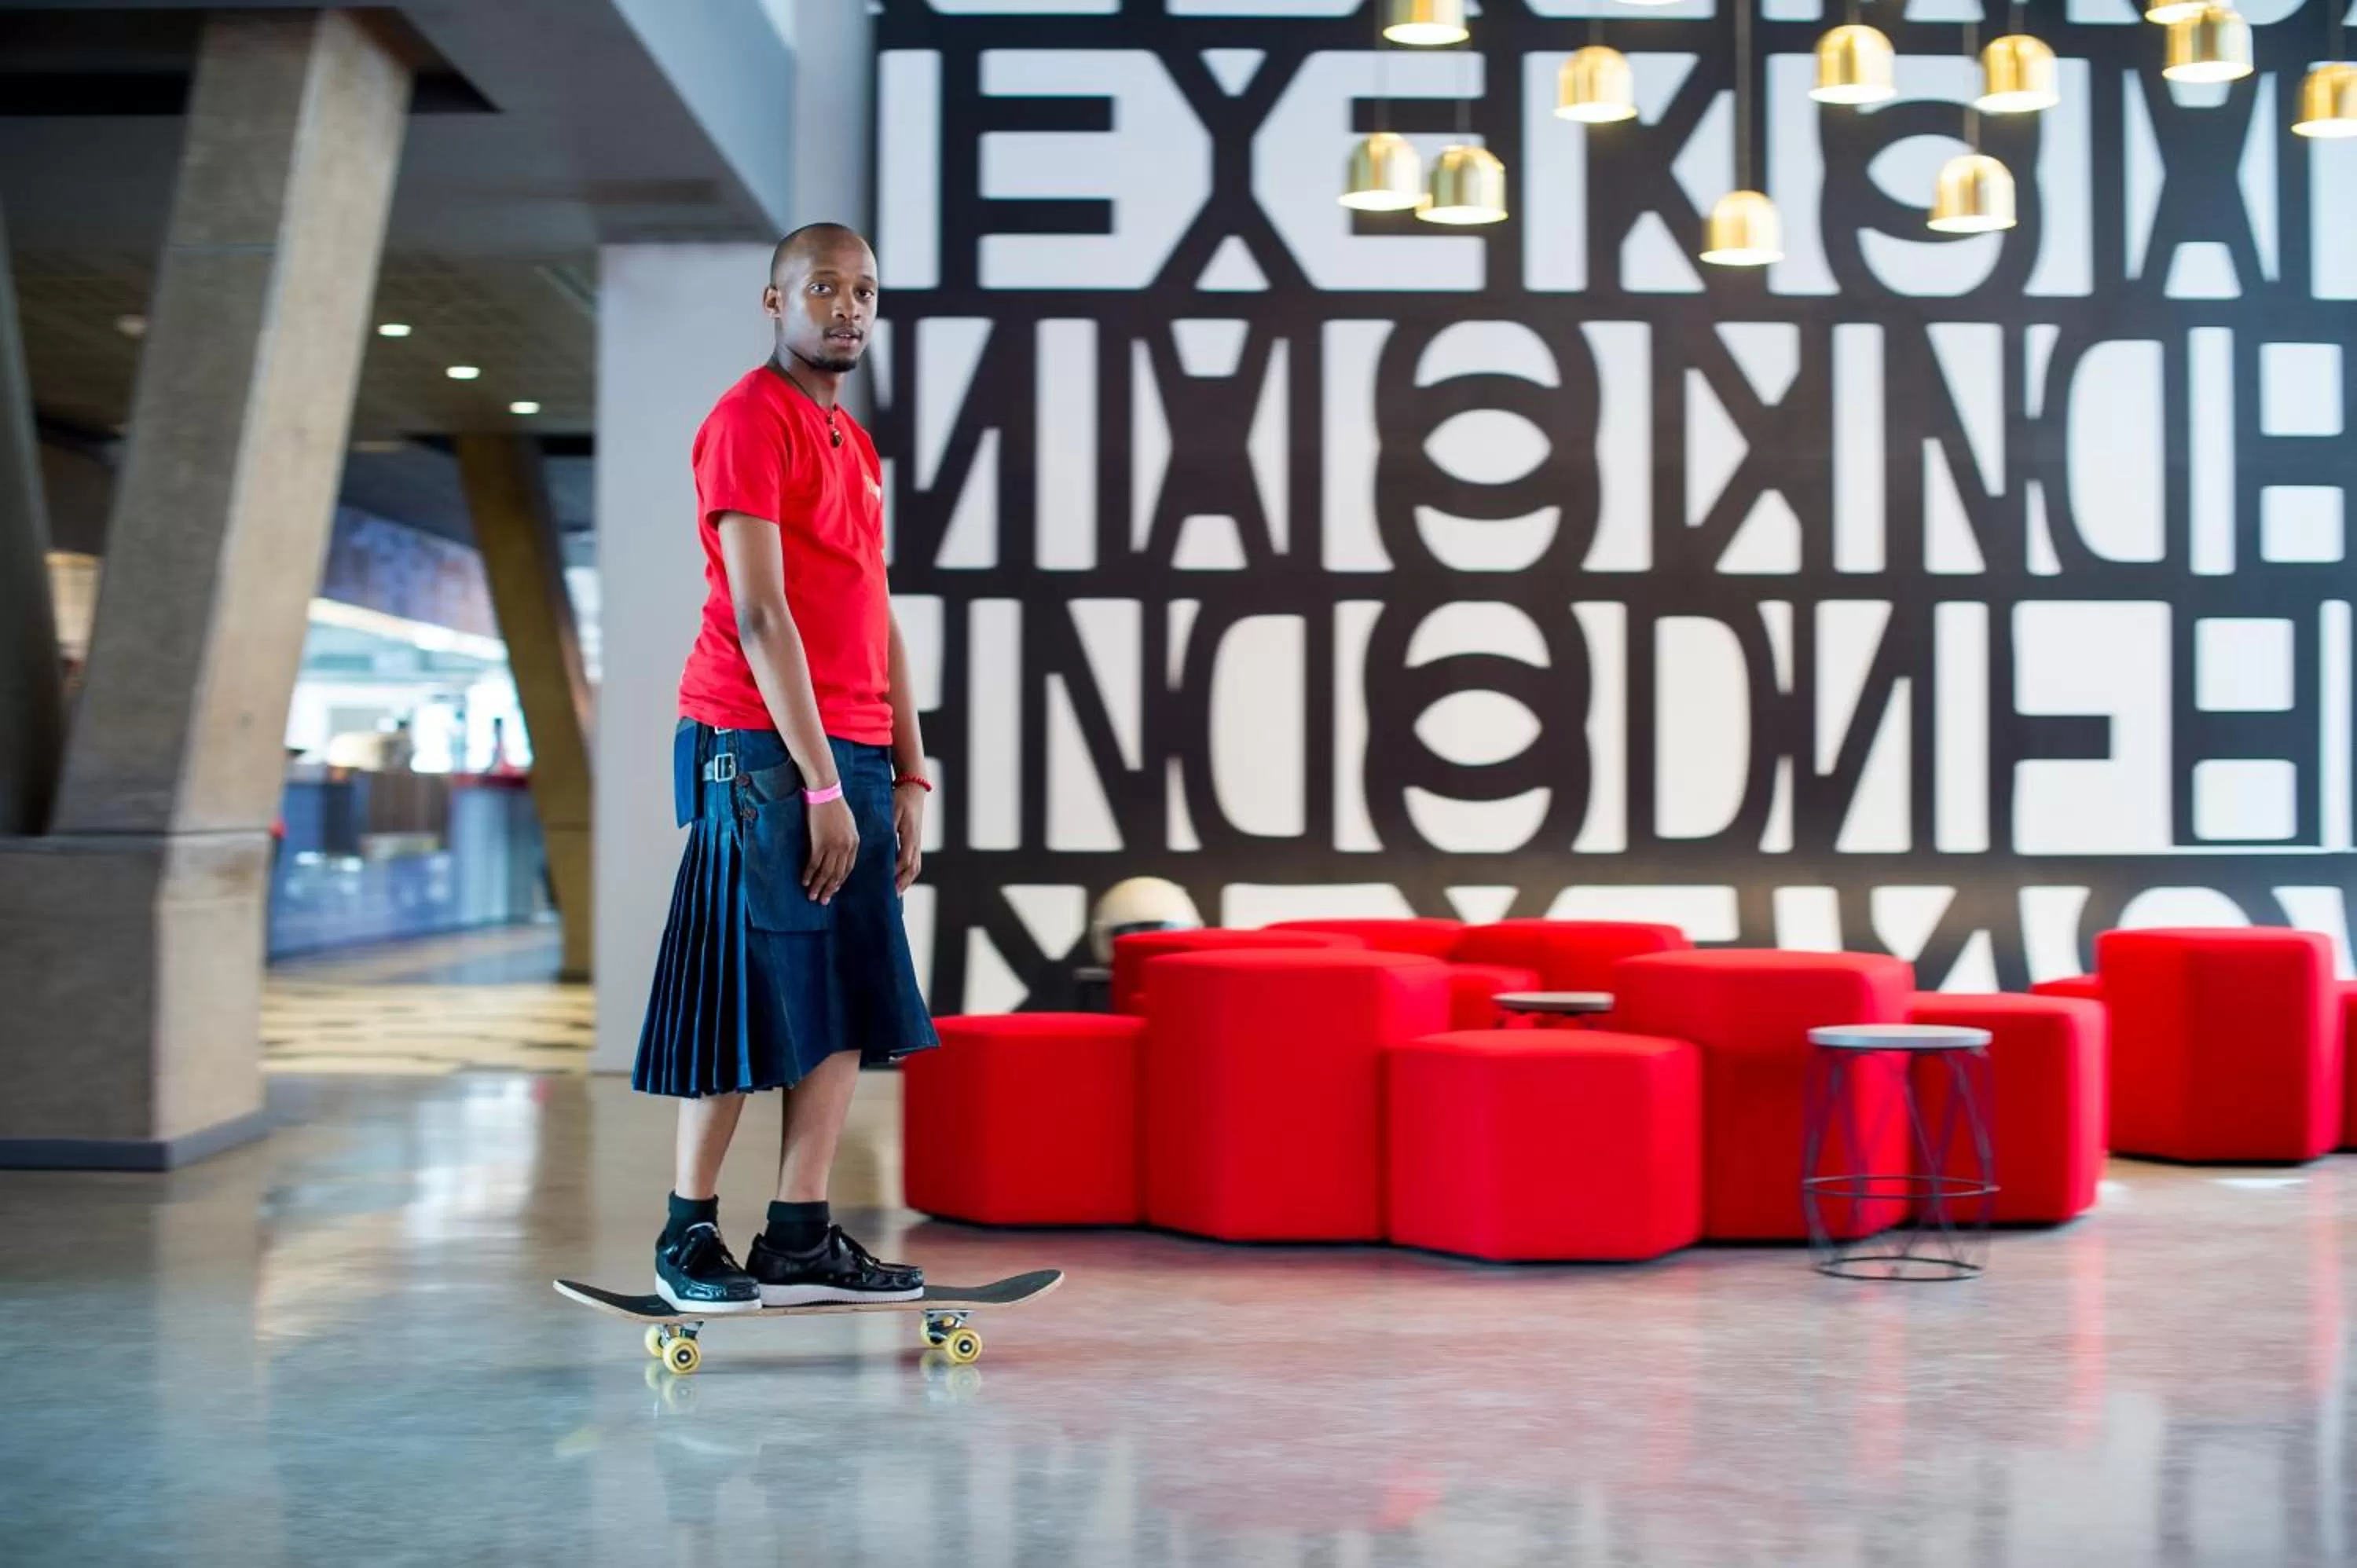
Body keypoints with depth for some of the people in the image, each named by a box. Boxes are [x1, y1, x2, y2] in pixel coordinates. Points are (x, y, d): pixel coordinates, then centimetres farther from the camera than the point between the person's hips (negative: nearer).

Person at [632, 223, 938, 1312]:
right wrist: (822, 782, -17)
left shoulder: (855, 445, 21)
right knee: (750, 1002, -4)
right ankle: (688, 1240, 8)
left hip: (852, 753, 8)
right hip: (766, 753, -8)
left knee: (848, 1004, 6)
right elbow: (758, 617, -14)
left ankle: (800, 1243, 11)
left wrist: (907, 775, 14)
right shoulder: (750, 419, -6)